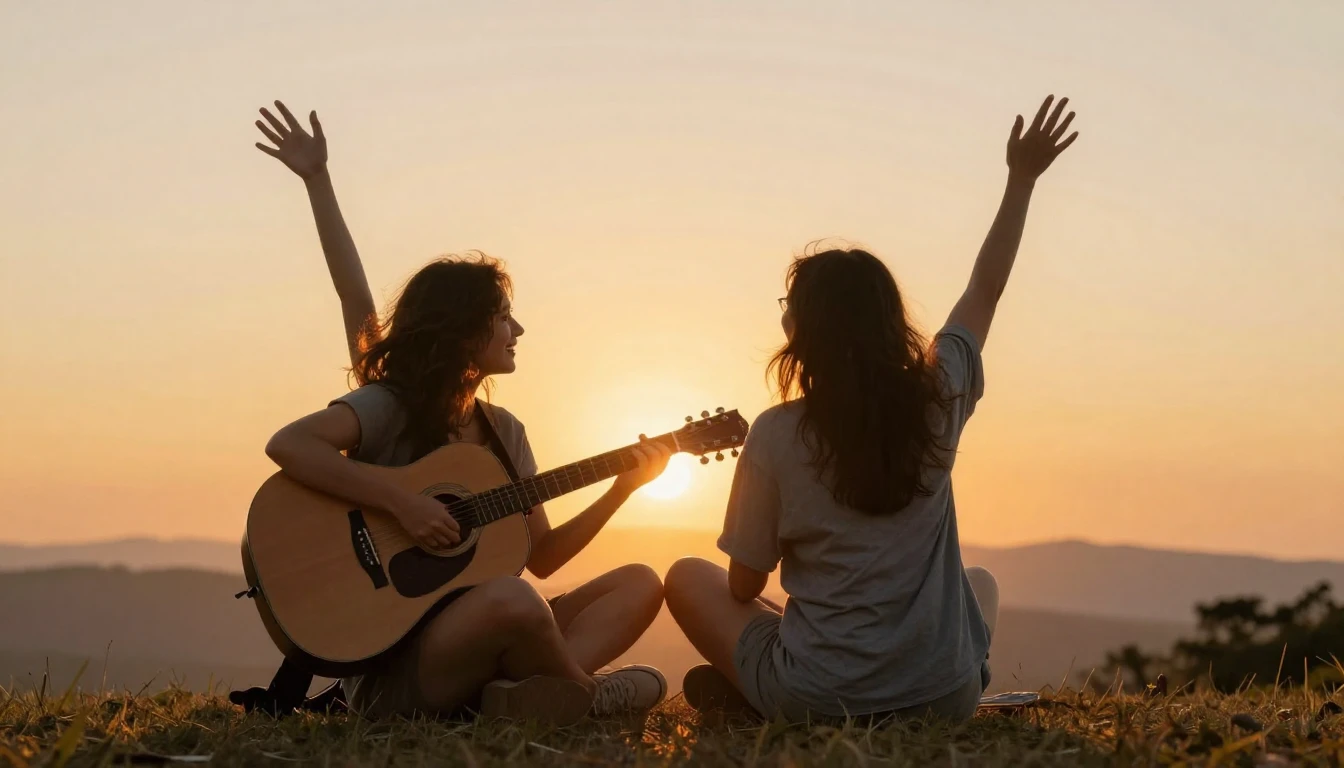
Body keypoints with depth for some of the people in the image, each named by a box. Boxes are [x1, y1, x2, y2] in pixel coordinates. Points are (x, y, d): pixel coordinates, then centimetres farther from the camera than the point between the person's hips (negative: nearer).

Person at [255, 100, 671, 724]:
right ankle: (583, 694, -11)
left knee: (640, 584, -4)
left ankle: (526, 695, -27)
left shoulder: (503, 431, 13)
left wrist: (622, 488, 1)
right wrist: (401, 503, -27)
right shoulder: (389, 407, -6)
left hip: (474, 640, 8)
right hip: (391, 664, -8)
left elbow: (541, 555, 11)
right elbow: (286, 444, -23)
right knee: (513, 600, -39)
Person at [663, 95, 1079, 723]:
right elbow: (984, 292, 15)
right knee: (982, 581, 35)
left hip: (813, 700, -2)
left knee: (687, 578, 21)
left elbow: (743, 587, -2)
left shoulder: (776, 435, -12)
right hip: (943, 699, 2)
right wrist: (1022, 179, 24)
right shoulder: (939, 400, -5)